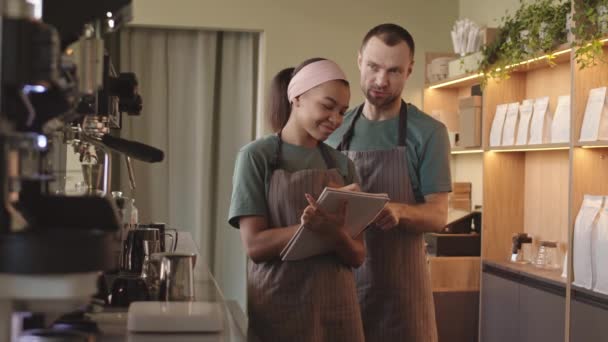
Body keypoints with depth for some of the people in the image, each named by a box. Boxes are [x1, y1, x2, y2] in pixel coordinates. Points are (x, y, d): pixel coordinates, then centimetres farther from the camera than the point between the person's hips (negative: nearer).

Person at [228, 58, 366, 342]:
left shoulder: (342, 166, 5)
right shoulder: (257, 156, -5)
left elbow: (357, 255, 1)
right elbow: (255, 244, -12)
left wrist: (335, 232, -20)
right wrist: (316, 226, -24)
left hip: (336, 307, 4)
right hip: (279, 306, -3)